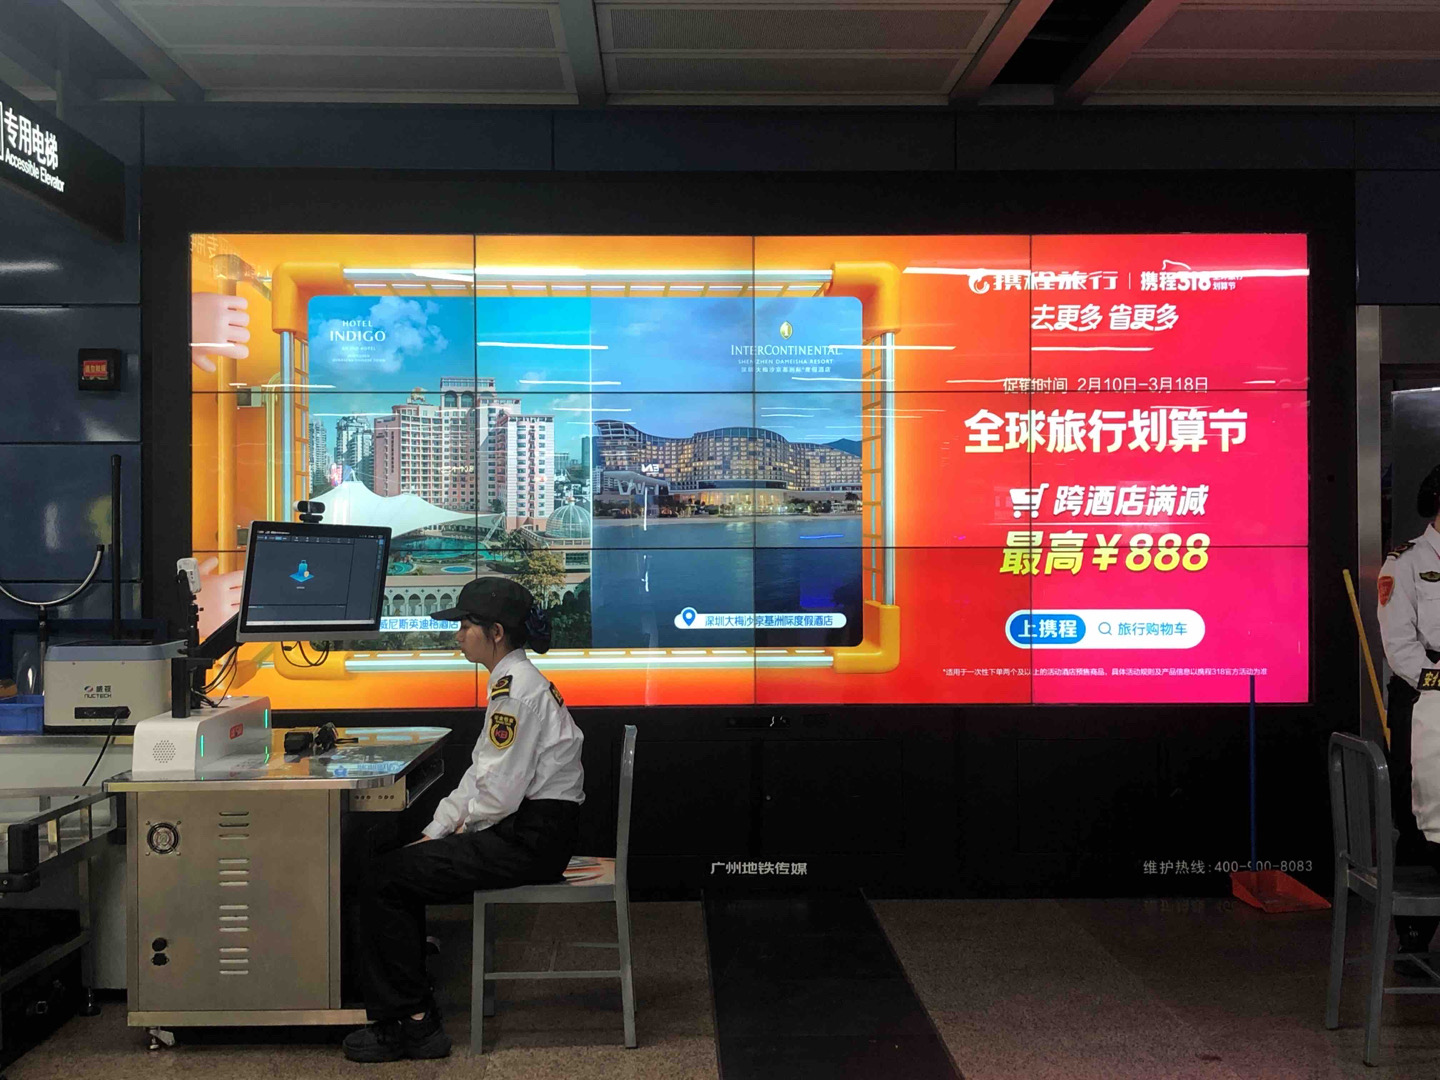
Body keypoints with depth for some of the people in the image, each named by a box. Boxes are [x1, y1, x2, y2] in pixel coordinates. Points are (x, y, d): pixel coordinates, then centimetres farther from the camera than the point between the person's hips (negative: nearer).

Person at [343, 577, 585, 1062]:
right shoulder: (516, 680, 15)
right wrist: (435, 833, 12)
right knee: (399, 866, 14)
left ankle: (407, 1023, 2)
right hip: (529, 832, 10)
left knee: (384, 881, -7)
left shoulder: (514, 687, -18)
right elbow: (482, 773, 18)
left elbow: (501, 790, -22)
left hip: (530, 840, -10)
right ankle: (410, 1009, 19)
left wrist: (462, 826, -2)